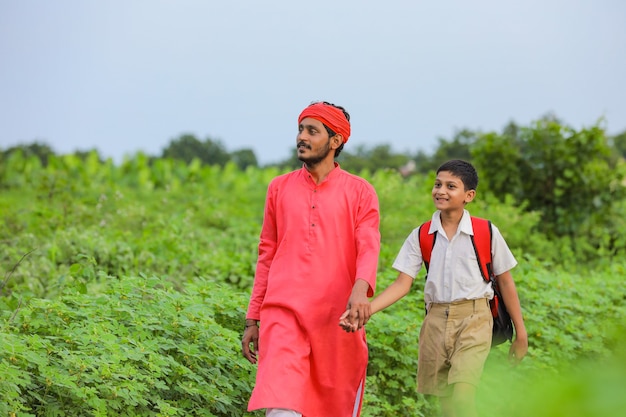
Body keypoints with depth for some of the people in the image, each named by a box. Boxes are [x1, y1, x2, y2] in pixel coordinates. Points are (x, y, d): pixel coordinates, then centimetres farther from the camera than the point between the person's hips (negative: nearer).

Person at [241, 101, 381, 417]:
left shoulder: (360, 192, 4)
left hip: (337, 320, -1)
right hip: (284, 315, 1)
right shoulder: (279, 188, 12)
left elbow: (369, 249, -9)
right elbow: (267, 255, 16)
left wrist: (361, 289, -31)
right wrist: (252, 320, 14)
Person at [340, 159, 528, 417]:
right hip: (436, 320, 3)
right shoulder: (421, 236, 3)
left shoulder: (487, 233, -3)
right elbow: (402, 283, -2)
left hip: (473, 320, -3)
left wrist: (520, 331, 8)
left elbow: (505, 282, 6)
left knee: (462, 396, -21)